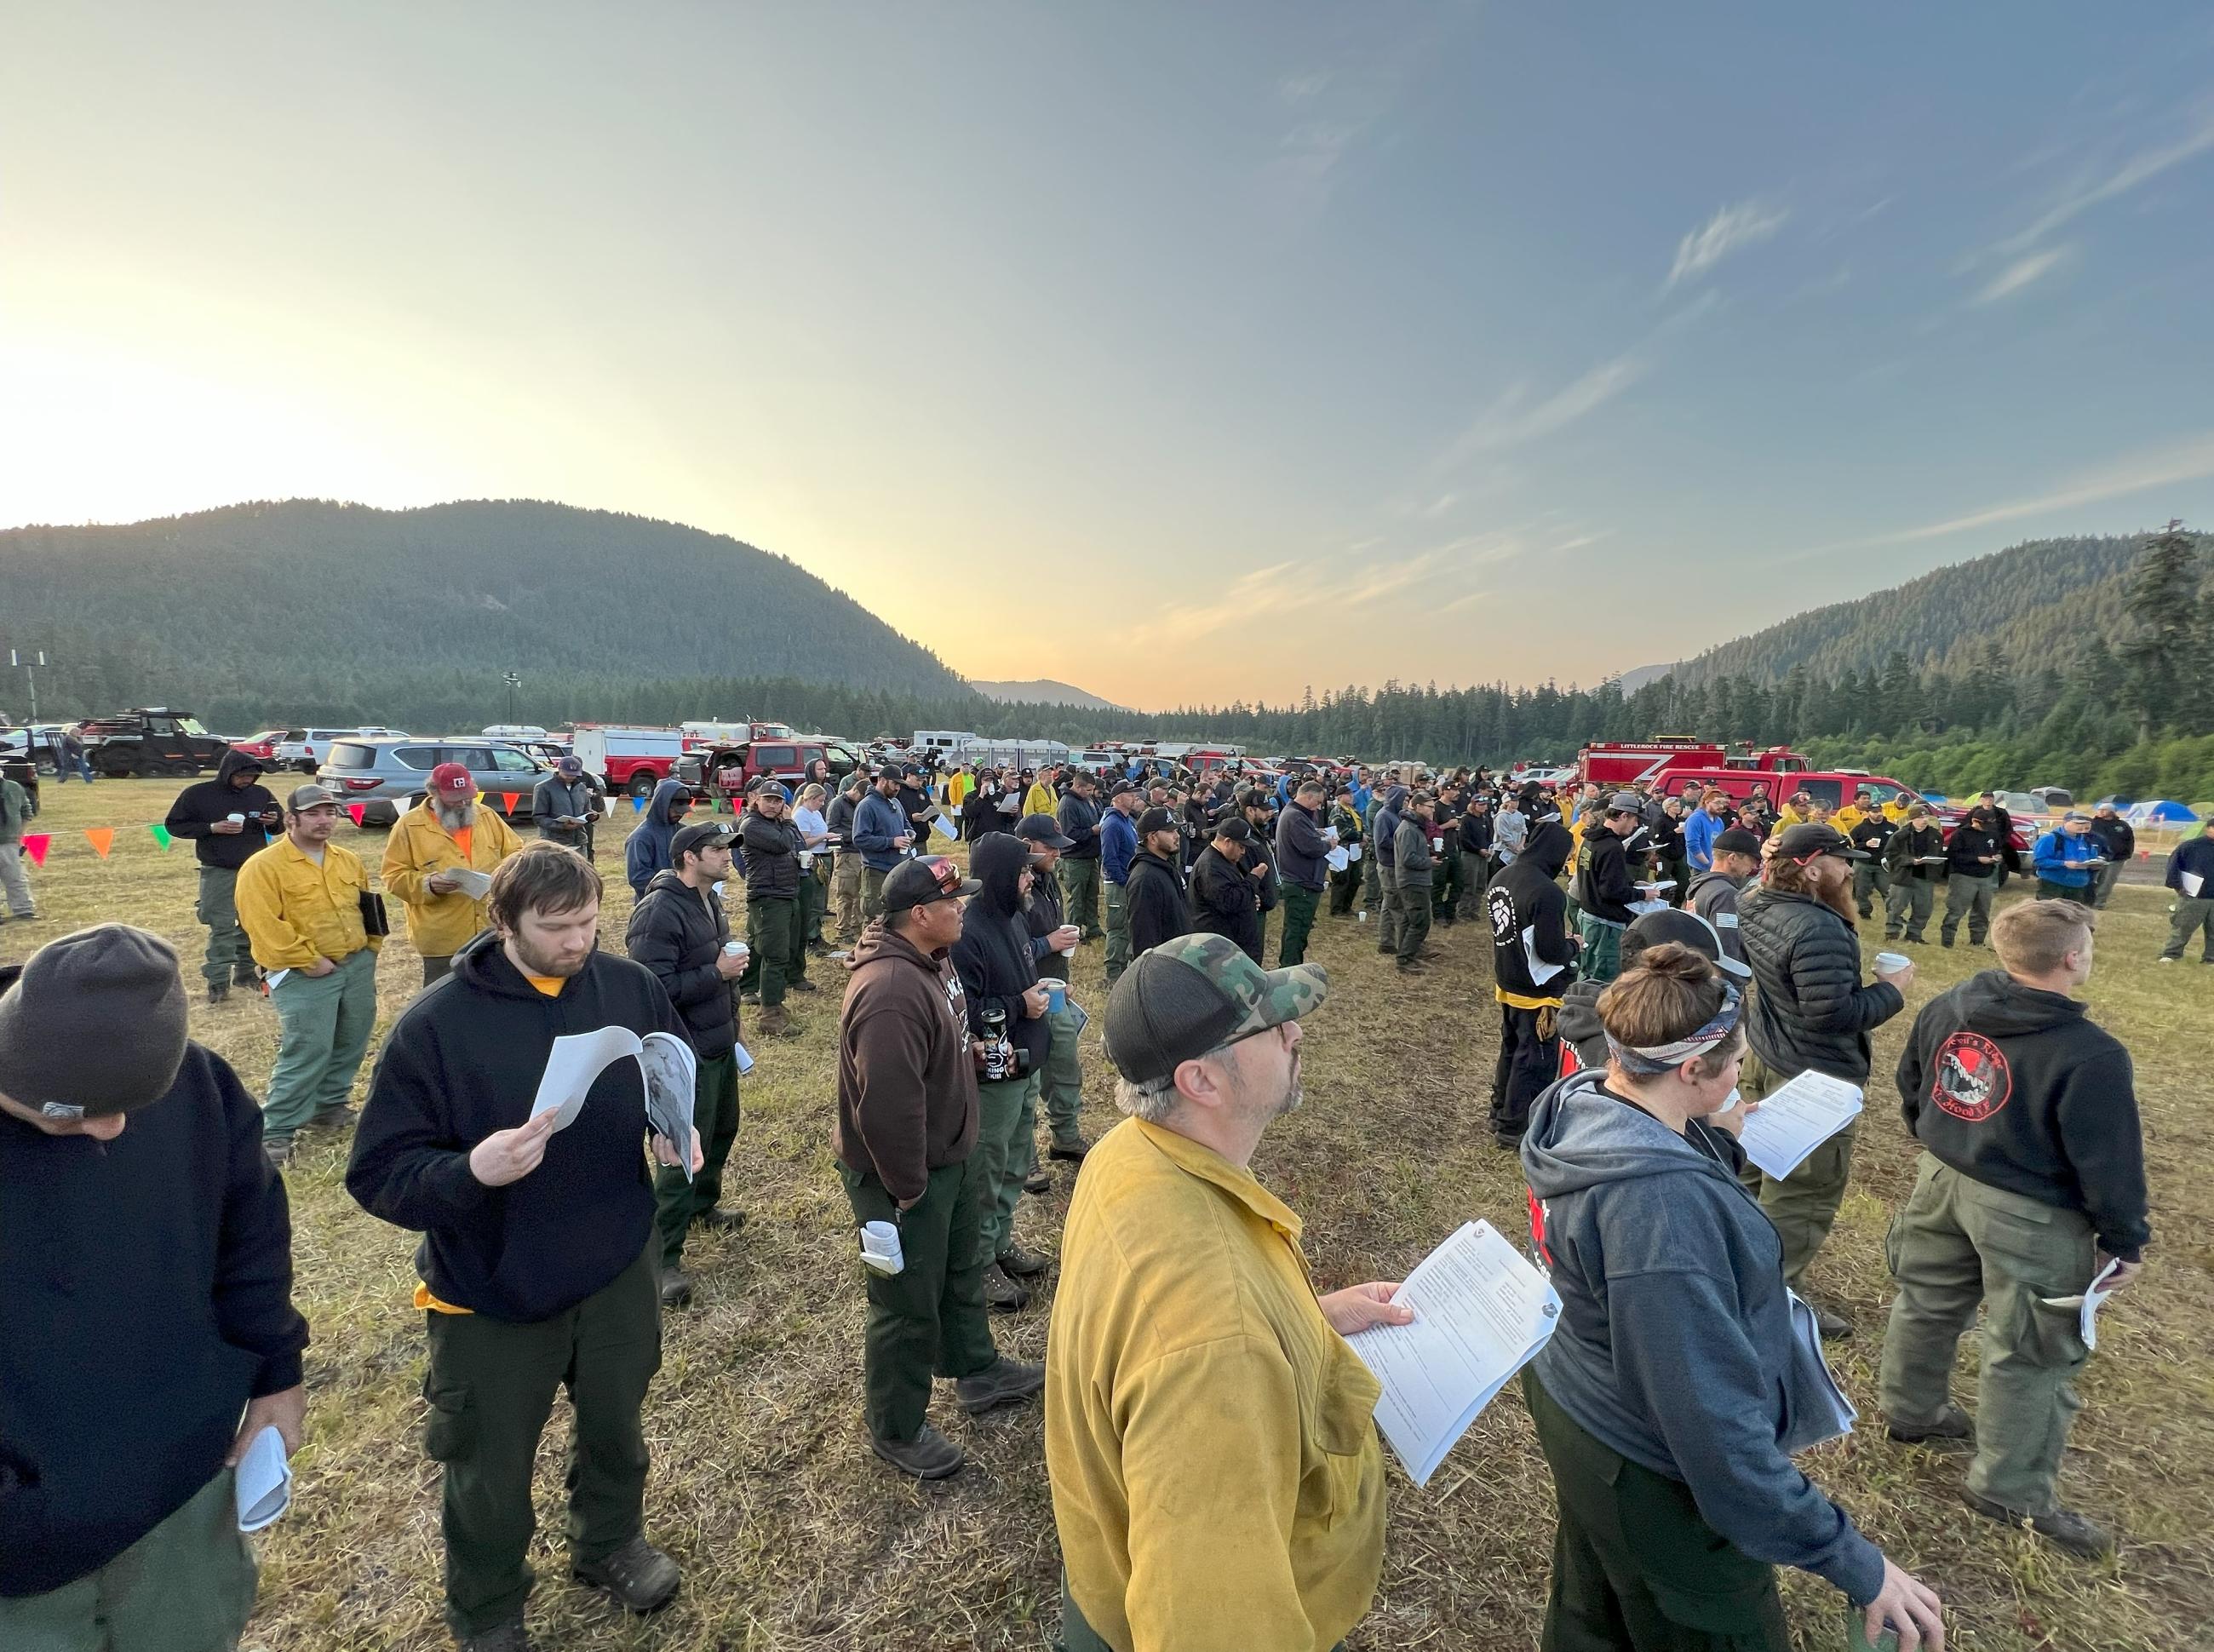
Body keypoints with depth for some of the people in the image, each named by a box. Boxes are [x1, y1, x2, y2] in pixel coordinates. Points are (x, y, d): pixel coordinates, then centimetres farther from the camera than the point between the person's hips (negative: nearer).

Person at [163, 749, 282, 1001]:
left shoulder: (261, 793, 4)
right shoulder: (197, 794, -4)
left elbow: (280, 825, 16)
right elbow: (173, 825, 1)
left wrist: (275, 821, -9)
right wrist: (212, 828, -15)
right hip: (218, 873, -3)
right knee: (222, 926, -3)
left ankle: (245, 972, 21)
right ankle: (218, 980, 4)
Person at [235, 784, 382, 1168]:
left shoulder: (349, 861, 11)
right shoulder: (263, 867, -9)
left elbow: (366, 906, 22)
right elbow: (264, 925, -16)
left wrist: (371, 947, 11)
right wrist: (309, 961, -17)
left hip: (358, 965, 7)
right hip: (305, 975, -6)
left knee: (351, 1044, 14)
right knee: (306, 1052, -11)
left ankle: (329, 1106, 32)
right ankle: (276, 1131, 1)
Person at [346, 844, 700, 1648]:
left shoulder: (632, 987, -11)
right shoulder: (436, 1022, -21)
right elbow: (379, 1174, -18)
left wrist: (678, 1125, -14)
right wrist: (470, 1172, -36)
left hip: (618, 1267, 3)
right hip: (492, 1290, -3)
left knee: (615, 1426, 27)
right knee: (491, 1471, 21)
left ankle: (610, 1543, 57)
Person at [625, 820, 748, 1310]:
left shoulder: (708, 901, 8)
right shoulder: (660, 910, -23)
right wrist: (716, 973, -26)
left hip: (720, 1043, 9)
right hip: (686, 1053, -9)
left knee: (724, 1127, 22)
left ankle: (703, 1205, 45)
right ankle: (665, 1256, 13)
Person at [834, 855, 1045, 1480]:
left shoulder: (933, 958, -2)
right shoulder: (890, 993, -35)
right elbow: (886, 1107, -34)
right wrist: (907, 1190, -25)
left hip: (953, 1154, 10)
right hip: (904, 1175, -9)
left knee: (963, 1270, 28)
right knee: (909, 1307, 12)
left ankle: (978, 1371, 51)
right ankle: (896, 1429, 36)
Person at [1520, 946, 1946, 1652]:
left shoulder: (1582, 1107, -12)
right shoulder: (1658, 1203, -40)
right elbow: (1710, 1417, -33)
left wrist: (1712, 1142, 10)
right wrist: (1851, 1561, -24)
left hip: (1579, 1410, 8)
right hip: (1649, 1470, -8)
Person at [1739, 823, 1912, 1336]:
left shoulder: (1757, 908, 0)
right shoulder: (1818, 929, -29)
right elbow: (1832, 1015, -29)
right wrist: (1892, 991, -14)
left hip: (1764, 1058, 10)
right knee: (1807, 1191, 5)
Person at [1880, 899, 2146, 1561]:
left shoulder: (1943, 1010, -6)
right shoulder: (2091, 1056, -26)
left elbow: (1909, 1090, 9)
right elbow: (2110, 1163, -18)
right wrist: (2123, 1242, -2)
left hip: (1941, 1179, 6)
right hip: (2029, 1215, -6)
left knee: (1929, 1304, 24)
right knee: (2032, 1355, 12)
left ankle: (1912, 1410, 44)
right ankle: (2011, 1490, 26)